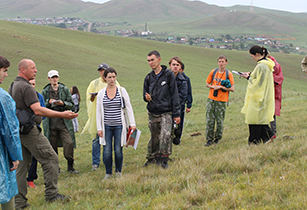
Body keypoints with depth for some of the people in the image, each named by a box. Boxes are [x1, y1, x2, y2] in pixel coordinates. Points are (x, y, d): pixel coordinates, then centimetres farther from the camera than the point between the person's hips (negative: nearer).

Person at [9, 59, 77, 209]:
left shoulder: (12, 86, 16)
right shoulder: (26, 87, -15)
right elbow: (38, 110, -24)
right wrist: (62, 115, -25)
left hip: (18, 131, 10)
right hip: (30, 130, -10)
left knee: (21, 165, 9)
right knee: (50, 159, -4)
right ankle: (51, 194, -2)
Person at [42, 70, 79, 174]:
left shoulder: (65, 90, 8)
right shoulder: (45, 92, 9)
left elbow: (71, 105, 8)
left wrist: (63, 103, -11)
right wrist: (49, 102, -9)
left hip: (64, 122, -1)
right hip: (50, 122, 1)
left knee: (69, 143, -11)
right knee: (52, 145, 4)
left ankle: (70, 166, -1)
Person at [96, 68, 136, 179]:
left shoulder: (122, 91, 2)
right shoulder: (101, 93, 4)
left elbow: (129, 107, 3)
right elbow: (98, 111, 7)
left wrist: (132, 123, -4)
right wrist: (99, 128, 1)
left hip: (119, 125, -1)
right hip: (106, 126, 1)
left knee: (118, 150, 1)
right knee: (107, 151, 0)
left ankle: (118, 171, 19)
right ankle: (108, 173, 15)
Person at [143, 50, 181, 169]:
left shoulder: (168, 75, -3)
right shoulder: (149, 77, 9)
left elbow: (175, 95, -3)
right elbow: (145, 94, 17)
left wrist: (176, 114, -7)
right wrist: (147, 98, -10)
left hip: (166, 112, -4)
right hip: (152, 113, 4)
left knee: (166, 135, -19)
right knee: (154, 137, 11)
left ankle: (164, 159, -8)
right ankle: (152, 158, 27)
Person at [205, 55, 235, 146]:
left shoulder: (228, 74, -2)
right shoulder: (213, 72, 6)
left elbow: (232, 89, -5)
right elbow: (207, 84, 15)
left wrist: (221, 87, -14)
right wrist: (213, 87, -6)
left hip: (222, 101, -2)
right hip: (211, 99, 2)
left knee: (220, 121, 3)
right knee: (209, 120, -1)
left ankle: (217, 138, 20)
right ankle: (209, 139, 7)